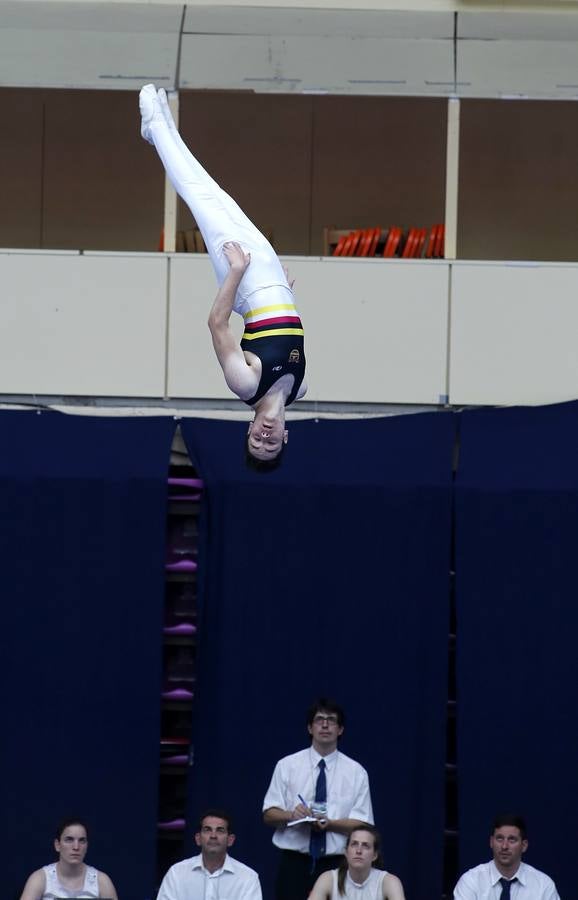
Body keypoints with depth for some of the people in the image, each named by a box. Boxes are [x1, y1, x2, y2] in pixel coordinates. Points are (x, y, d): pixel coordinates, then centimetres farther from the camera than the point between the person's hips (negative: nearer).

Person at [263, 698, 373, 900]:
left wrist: (330, 824, -17)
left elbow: (362, 825, 1)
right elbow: (269, 815, 4)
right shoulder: (287, 766, 5)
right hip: (294, 863, 0)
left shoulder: (356, 772, 5)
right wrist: (290, 815, -18)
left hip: (336, 866, 0)